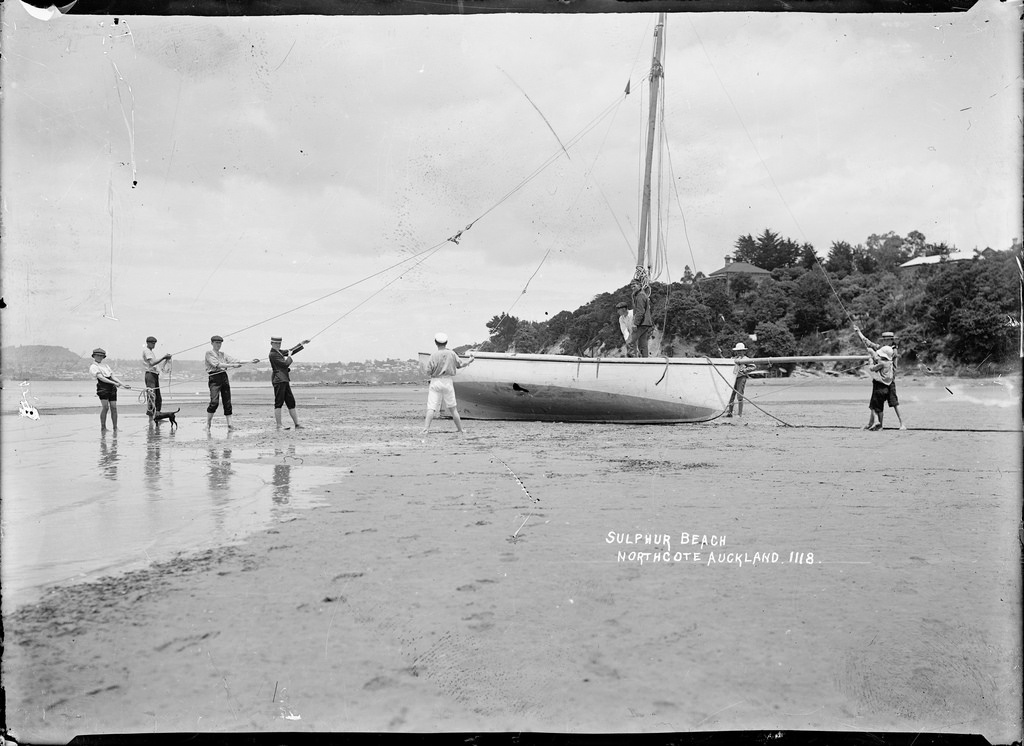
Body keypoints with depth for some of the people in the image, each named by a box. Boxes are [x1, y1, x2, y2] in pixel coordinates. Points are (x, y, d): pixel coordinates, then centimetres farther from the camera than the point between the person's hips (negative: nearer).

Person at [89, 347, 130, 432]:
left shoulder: (105, 365, 24)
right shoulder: (93, 367, 3)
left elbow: (112, 377, 19)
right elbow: (101, 377, -9)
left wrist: (122, 384, 6)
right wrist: (114, 383, -17)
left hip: (112, 387, 5)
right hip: (102, 387, -5)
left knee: (114, 408, 0)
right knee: (105, 407, -13)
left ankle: (115, 428, 4)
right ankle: (103, 427, -3)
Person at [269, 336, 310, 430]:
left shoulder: (279, 352, 17)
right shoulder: (273, 354, -11)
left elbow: (290, 351, 28)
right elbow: (286, 363, -15)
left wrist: (301, 344, 26)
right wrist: (289, 356, 2)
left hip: (285, 380, 10)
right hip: (279, 380, -10)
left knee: (291, 402, 9)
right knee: (278, 403, -9)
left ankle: (297, 425, 12)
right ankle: (279, 426, -8)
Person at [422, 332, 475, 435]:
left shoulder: (434, 356, -8)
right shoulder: (452, 354, -1)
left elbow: (428, 372, -9)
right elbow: (461, 365, 9)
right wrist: (470, 360, 27)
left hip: (435, 382, -2)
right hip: (448, 382, 2)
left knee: (431, 407, -6)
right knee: (453, 408, 12)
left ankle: (425, 429, -21)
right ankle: (461, 431, 19)